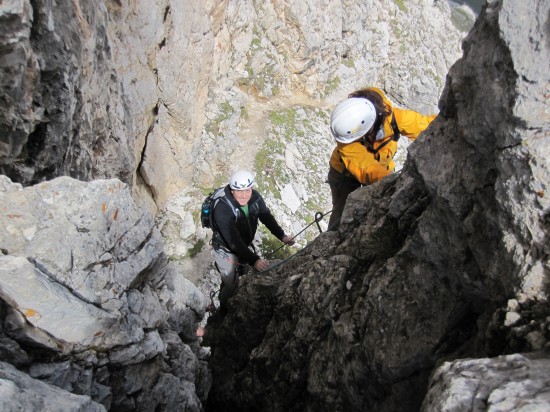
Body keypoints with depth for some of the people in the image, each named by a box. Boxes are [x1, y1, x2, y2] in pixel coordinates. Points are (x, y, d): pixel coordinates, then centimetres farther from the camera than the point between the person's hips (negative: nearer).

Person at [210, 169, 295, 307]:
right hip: (226, 250, -6)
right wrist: (253, 260, -47)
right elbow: (234, 241, -40)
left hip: (245, 245, 6)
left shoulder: (255, 197, -18)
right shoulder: (222, 209, -36)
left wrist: (282, 236, -21)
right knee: (232, 285, -1)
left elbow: (267, 217, -7)